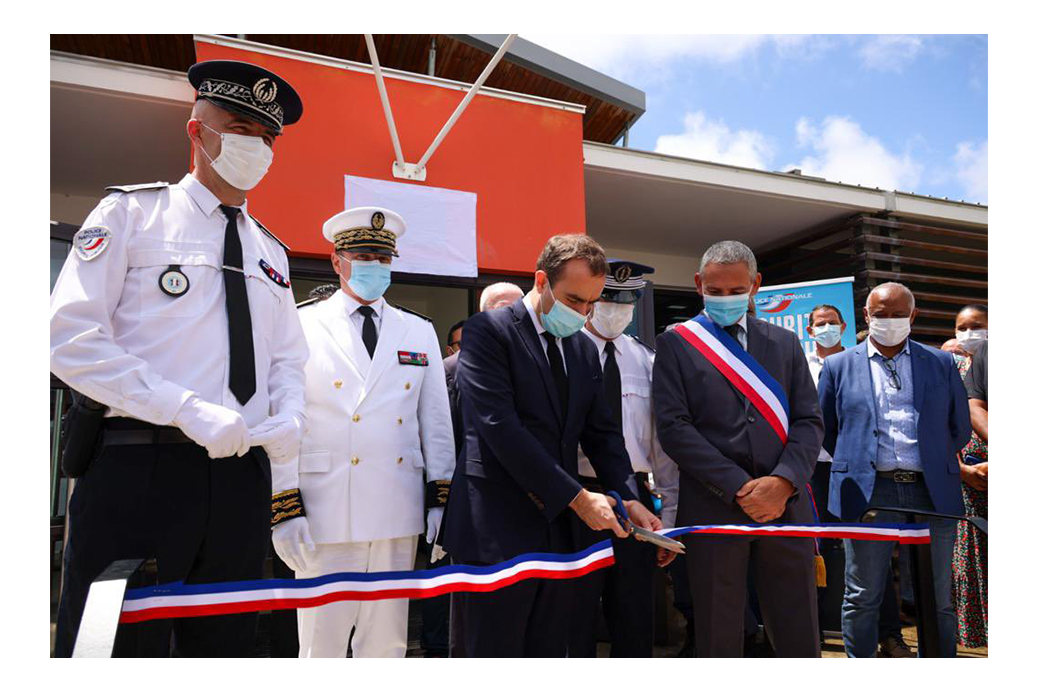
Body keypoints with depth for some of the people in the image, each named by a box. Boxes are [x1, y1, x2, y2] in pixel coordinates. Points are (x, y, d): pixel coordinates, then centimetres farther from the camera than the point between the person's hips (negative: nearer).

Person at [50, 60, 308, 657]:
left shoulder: (270, 250, 18)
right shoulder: (132, 213, 2)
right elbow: (72, 337, -8)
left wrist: (289, 419, -2)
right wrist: (189, 411, -18)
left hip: (242, 476, 5)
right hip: (138, 471, -5)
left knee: (225, 642, 13)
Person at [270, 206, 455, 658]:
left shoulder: (419, 332, 11)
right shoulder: (301, 326, 0)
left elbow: (436, 420, 10)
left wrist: (440, 498, 6)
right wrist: (284, 508, -7)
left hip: (399, 512, 3)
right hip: (326, 513, -3)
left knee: (388, 642, 13)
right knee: (322, 642, 6)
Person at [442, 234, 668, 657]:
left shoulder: (584, 349, 14)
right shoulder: (488, 331, -8)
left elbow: (601, 432, 14)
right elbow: (500, 428, -18)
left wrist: (629, 498, -3)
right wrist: (576, 496, -17)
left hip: (556, 527, 7)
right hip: (496, 531, -6)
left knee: (547, 653, 14)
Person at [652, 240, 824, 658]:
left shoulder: (785, 343, 14)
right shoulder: (675, 343, 4)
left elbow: (809, 421, 8)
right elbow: (673, 427, -6)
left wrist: (783, 481, -10)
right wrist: (739, 487, -12)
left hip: (785, 505, 3)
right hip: (713, 508, -2)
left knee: (799, 636, 9)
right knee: (719, 638, 7)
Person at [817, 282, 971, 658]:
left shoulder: (942, 363, 9)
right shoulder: (838, 366, 6)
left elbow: (960, 428, 15)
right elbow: (825, 430, 12)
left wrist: (933, 465, 15)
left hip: (933, 493, 2)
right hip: (868, 495, -1)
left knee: (937, 600, 11)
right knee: (862, 598, 6)